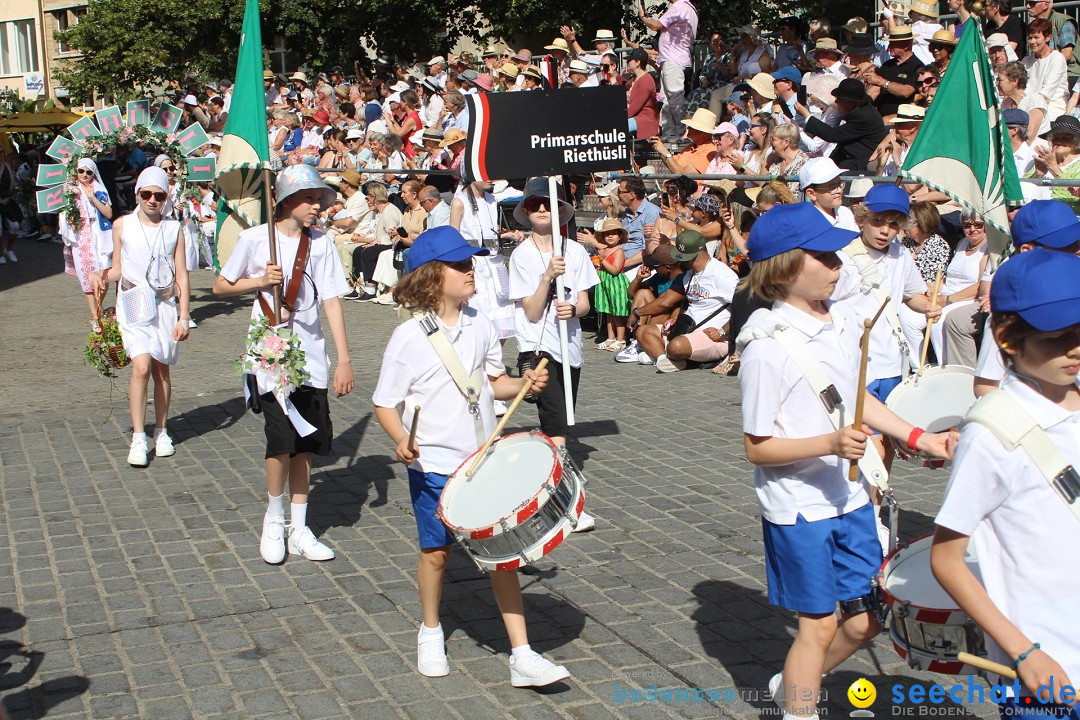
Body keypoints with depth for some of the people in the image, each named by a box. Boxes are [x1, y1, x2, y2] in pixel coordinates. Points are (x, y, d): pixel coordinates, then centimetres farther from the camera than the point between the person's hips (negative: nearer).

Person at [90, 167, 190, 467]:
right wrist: (102, 276, -13)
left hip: (166, 305, 1)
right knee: (141, 367, -15)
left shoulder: (174, 229, 4)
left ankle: (161, 431, 21)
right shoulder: (122, 226, 3)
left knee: (162, 370, 6)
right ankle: (138, 438, -9)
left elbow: (181, 276, 4)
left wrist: (183, 316, 0)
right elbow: (118, 270, 9)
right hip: (134, 305, -1)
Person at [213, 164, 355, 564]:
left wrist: (344, 360, -4)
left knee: (305, 444, 6)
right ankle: (274, 520, 11)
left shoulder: (320, 243, 3)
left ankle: (299, 529, 18)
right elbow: (220, 287, 7)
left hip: (311, 358, 3)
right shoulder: (255, 239, -3)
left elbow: (332, 302, 0)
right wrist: (260, 281, -11)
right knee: (283, 438, -12)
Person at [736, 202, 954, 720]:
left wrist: (918, 437, 13)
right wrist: (830, 443, -28)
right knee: (819, 624, 5)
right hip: (799, 506, -7)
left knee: (865, 620, 15)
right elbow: (757, 447, -17)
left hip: (850, 497, 7)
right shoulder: (768, 348, -21)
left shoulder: (844, 323, 0)